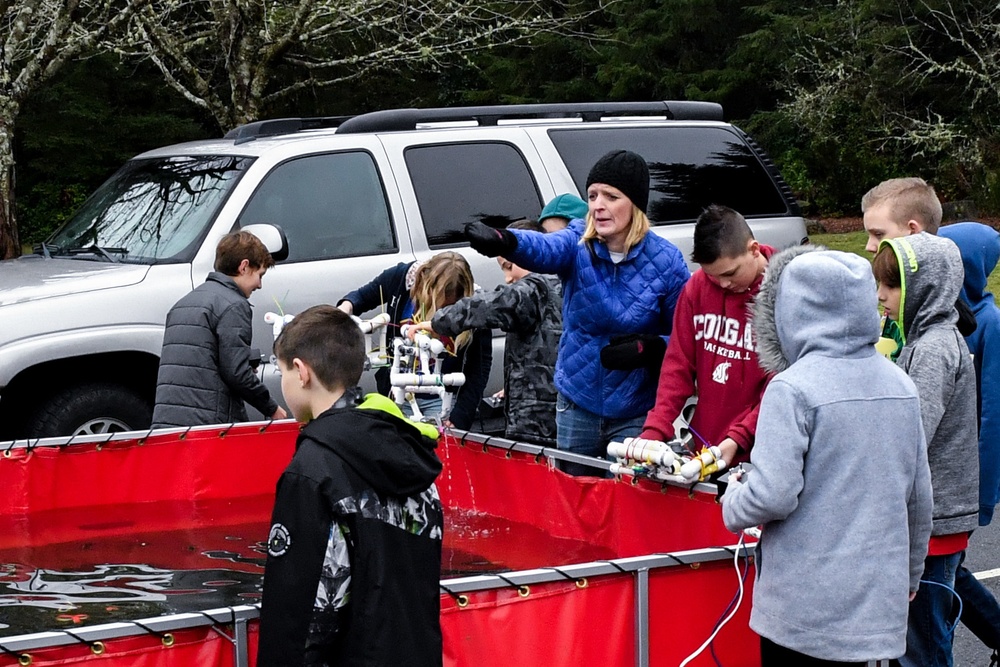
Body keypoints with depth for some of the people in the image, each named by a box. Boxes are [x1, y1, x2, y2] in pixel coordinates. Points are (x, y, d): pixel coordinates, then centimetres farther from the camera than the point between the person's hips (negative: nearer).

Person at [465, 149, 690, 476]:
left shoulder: (666, 260, -9)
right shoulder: (577, 244, -6)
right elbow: (543, 248, -30)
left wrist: (648, 348, -24)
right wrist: (504, 241, -51)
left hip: (636, 414, -3)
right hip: (577, 403, 3)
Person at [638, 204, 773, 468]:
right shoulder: (697, 286, 3)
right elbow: (678, 364, 3)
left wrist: (738, 439, -21)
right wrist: (655, 431, -8)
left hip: (756, 454, -4)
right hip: (702, 449, 4)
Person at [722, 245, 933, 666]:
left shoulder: (792, 389, -16)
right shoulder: (900, 386, 5)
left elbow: (772, 495, -20)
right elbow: (919, 496, 12)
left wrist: (732, 503, 2)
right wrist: (910, 573, 25)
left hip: (805, 605, -6)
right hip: (878, 600, 6)